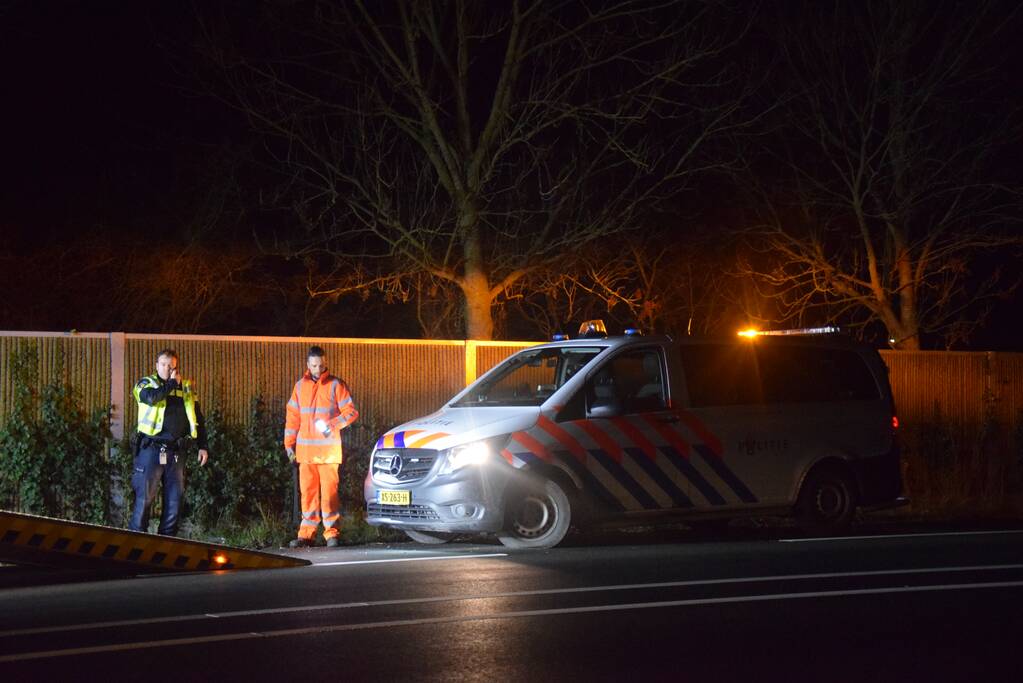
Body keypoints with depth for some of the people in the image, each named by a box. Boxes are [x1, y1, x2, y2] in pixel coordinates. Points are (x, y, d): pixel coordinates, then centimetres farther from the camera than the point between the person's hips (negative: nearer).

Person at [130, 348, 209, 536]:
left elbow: (198, 420, 20)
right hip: (151, 449, -4)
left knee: (174, 500, 5)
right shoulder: (146, 383, 5)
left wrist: (203, 446, 13)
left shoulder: (187, 388, 16)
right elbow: (152, 397, -20)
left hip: (176, 452, 4)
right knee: (144, 498, -6)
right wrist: (172, 384, -7)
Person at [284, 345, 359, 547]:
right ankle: (306, 533, 6)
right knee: (308, 491, 3)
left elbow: (351, 411, -1)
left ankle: (332, 532, -2)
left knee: (329, 490, -6)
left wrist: (332, 425, -16)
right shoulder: (300, 386, 13)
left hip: (329, 449, -4)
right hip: (305, 449, 4)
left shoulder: (336, 385, 1)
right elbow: (292, 417, 16)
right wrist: (289, 444, 11)